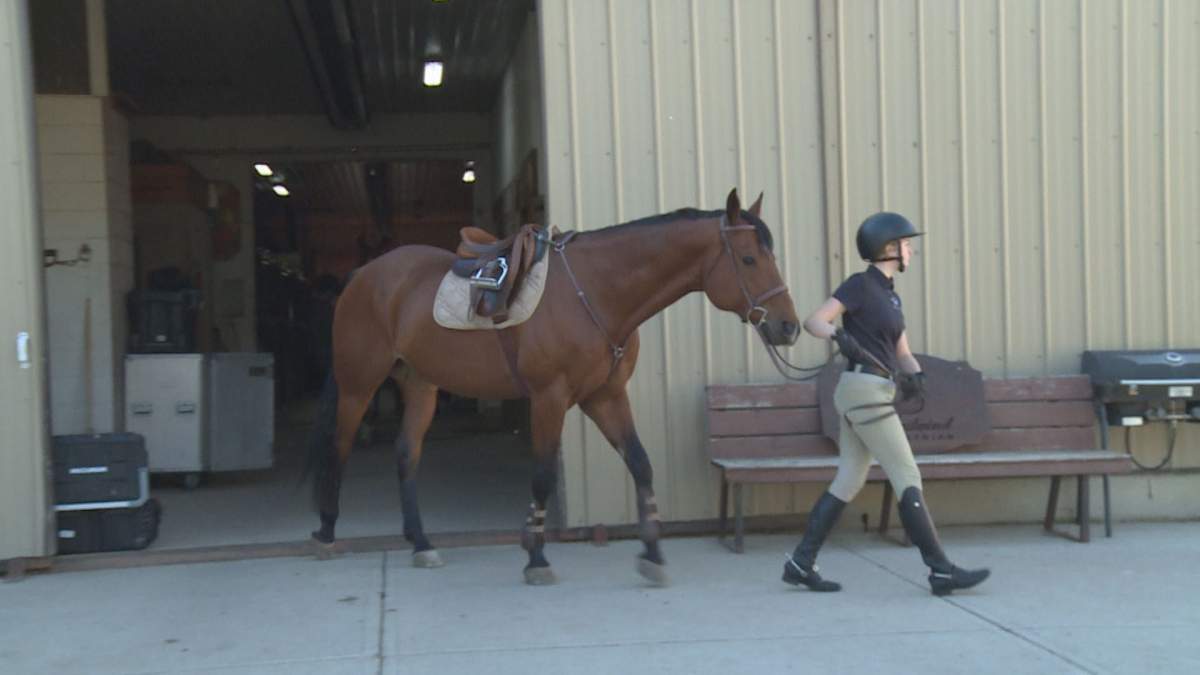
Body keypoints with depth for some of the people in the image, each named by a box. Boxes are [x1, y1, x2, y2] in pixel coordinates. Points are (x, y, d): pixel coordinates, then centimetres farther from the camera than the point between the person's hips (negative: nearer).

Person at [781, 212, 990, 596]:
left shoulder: (890, 295, 18)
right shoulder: (860, 284, -7)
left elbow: (903, 352, 16)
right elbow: (814, 322, -14)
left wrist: (914, 374, -5)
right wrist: (839, 337, -33)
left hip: (872, 394, 9)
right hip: (865, 389, -9)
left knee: (848, 483, 8)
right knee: (908, 479, -7)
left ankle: (801, 563, 10)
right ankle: (941, 571, -3)